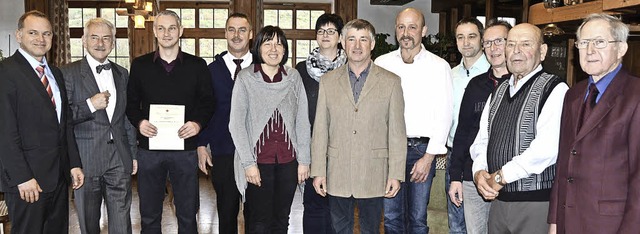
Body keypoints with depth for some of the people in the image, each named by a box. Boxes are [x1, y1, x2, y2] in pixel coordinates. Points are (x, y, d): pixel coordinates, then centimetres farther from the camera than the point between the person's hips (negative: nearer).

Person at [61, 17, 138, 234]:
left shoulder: (122, 74, 12)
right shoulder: (69, 73, -3)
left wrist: (134, 153, 15)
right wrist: (90, 105, -20)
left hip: (120, 159, 3)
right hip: (87, 159, -3)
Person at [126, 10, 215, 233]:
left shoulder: (197, 65, 4)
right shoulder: (140, 64, 6)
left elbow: (207, 102, 6)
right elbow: (131, 103, 9)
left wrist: (198, 123, -12)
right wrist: (139, 122, -10)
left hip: (185, 148, -1)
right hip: (149, 148, 1)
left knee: (187, 215, 8)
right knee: (149, 216, 11)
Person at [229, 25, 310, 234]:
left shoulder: (293, 77, 4)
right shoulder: (245, 78, -4)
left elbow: (302, 121, 6)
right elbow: (236, 124, -4)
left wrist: (304, 160, 2)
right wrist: (248, 163, -9)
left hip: (288, 161, 3)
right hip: (257, 162, -3)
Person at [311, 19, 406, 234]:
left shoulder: (390, 82, 1)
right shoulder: (328, 81, 6)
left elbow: (397, 132, -1)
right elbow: (320, 129, 4)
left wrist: (396, 174, -5)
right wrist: (318, 171, 0)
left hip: (374, 175, -1)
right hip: (337, 175, 1)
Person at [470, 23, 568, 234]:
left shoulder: (555, 90, -10)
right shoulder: (498, 92, 13)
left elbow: (547, 148, -22)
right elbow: (482, 139, 14)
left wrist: (501, 176, -16)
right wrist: (479, 171, -5)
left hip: (537, 202, -6)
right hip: (498, 199, 6)